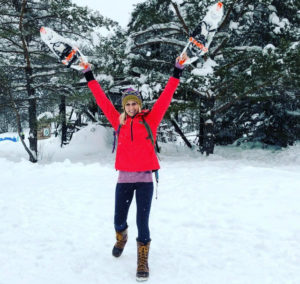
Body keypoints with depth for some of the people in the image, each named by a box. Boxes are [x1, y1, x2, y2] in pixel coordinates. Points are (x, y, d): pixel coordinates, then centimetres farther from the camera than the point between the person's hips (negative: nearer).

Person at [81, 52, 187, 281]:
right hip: (124, 178, 2)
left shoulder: (150, 119, 0)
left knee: (142, 223, -4)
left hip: (145, 179, -2)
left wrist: (177, 73, -6)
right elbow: (102, 100, 9)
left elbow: (165, 97, -3)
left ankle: (143, 262, 14)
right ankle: (122, 238, 46)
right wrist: (90, 77, 11)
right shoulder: (119, 121, 5)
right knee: (119, 221, 10)